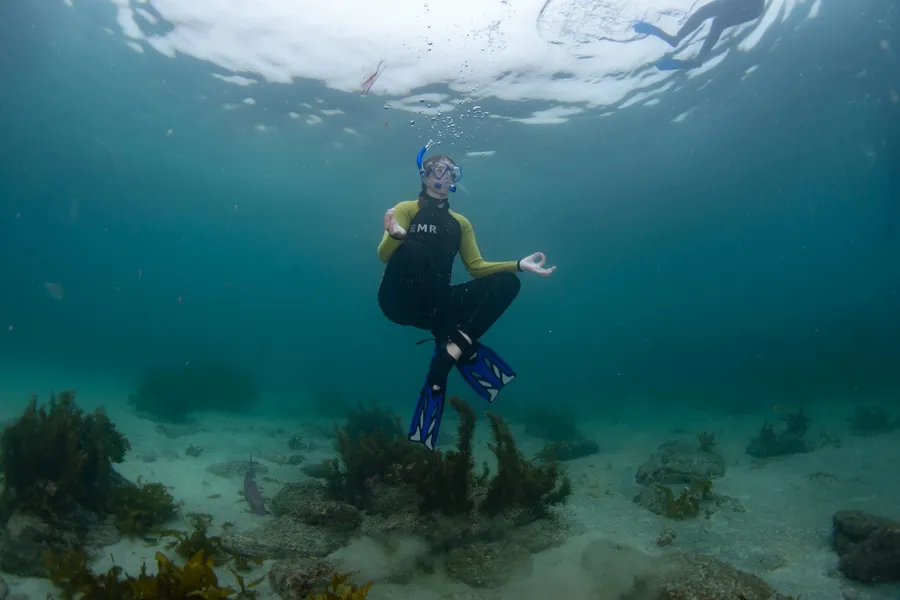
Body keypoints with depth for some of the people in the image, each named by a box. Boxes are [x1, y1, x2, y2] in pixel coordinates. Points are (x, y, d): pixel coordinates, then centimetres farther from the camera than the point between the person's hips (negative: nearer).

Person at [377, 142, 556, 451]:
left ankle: (448, 356, -30)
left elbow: (476, 267, 13)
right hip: (402, 301, -4)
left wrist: (518, 264, 0)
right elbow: (384, 256, -6)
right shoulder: (407, 209, 6)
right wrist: (395, 235, -30)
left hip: (437, 305, 5)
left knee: (507, 283, -12)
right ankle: (461, 344, -29)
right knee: (413, 250, -34)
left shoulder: (460, 222, 18)